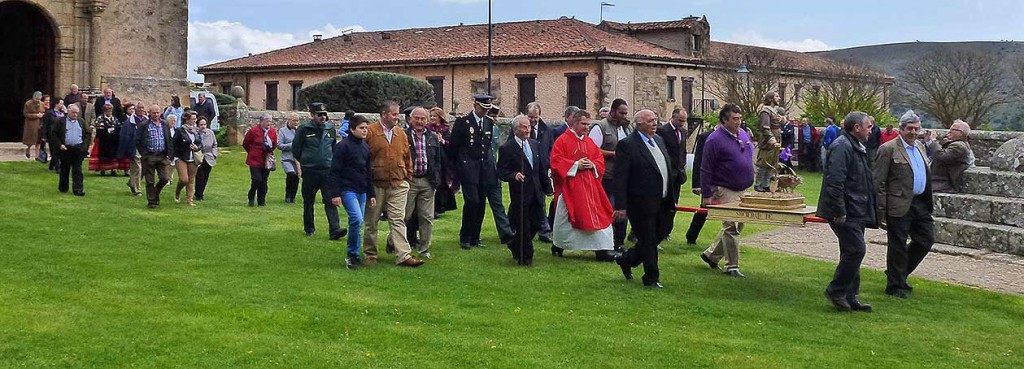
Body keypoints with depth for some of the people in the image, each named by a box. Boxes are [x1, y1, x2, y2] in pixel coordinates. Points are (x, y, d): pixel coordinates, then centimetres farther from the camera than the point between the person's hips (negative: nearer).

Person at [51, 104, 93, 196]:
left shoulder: (82, 122, 13)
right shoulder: (61, 122, 4)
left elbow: (88, 134, 14)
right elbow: (53, 134, 2)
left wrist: (85, 145, 0)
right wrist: (59, 144, -8)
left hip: (79, 149, 1)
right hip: (66, 149, -1)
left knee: (77, 171, -2)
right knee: (64, 170, 10)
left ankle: (78, 190, -4)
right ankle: (63, 188, 23)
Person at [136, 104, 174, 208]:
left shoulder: (165, 126, 11)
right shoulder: (143, 126, 0)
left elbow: (170, 141, 14)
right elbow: (138, 141, -1)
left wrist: (169, 155, 4)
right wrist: (144, 154, -8)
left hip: (163, 156, 3)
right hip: (149, 157, -3)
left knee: (165, 178, -6)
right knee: (150, 181, 2)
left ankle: (156, 193, 22)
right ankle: (152, 201, 13)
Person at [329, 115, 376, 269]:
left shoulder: (365, 147, 13)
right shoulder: (343, 146, -8)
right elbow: (334, 171, -10)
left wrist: (372, 194, 17)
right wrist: (335, 194, -14)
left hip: (362, 191, 7)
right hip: (348, 190, -7)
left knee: (358, 223, 7)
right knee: (357, 219, -19)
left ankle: (354, 255, 16)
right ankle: (352, 254, -5)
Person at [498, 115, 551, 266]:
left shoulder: (535, 144, 10)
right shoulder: (507, 148, -8)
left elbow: (542, 169, 16)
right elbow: (501, 172, -10)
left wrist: (546, 189, 14)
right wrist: (514, 175, -28)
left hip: (536, 193, 6)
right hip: (519, 195, -6)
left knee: (537, 223, 10)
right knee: (523, 226, 0)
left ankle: (515, 246, 33)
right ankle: (525, 257, 15)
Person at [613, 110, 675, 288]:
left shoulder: (659, 140, 12)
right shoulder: (627, 145, -13)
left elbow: (668, 171, 18)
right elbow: (620, 178, -15)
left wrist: (671, 199, 15)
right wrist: (620, 206, -19)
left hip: (662, 203, 8)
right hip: (642, 204, -8)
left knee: (657, 237, 15)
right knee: (648, 241, 2)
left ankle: (626, 260, 34)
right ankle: (651, 277, 17)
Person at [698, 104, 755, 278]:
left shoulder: (743, 134, 10)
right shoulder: (715, 139, -14)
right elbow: (706, 170, -14)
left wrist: (749, 182, 21)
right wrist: (706, 195, -15)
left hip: (742, 191, 8)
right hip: (725, 191, -8)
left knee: (738, 225, 13)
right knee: (731, 227, -7)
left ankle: (711, 255, 26)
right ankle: (732, 266, 2)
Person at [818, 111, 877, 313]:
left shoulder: (859, 148, 19)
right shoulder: (841, 147, -16)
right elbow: (835, 182, -23)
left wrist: (871, 212, 22)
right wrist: (839, 211, -25)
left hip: (856, 212, 11)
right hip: (846, 213, -11)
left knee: (852, 252, 12)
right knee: (856, 249, -13)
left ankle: (850, 296, 17)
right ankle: (836, 291, -1)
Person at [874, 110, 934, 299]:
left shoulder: (920, 147, 15)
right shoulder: (888, 149, -9)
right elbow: (878, 181, -11)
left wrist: (928, 202, 14)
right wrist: (881, 210, -15)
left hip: (920, 203, 8)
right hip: (900, 205, -8)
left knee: (926, 240, 11)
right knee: (898, 246, 0)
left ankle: (899, 273, 29)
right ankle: (895, 285, 13)